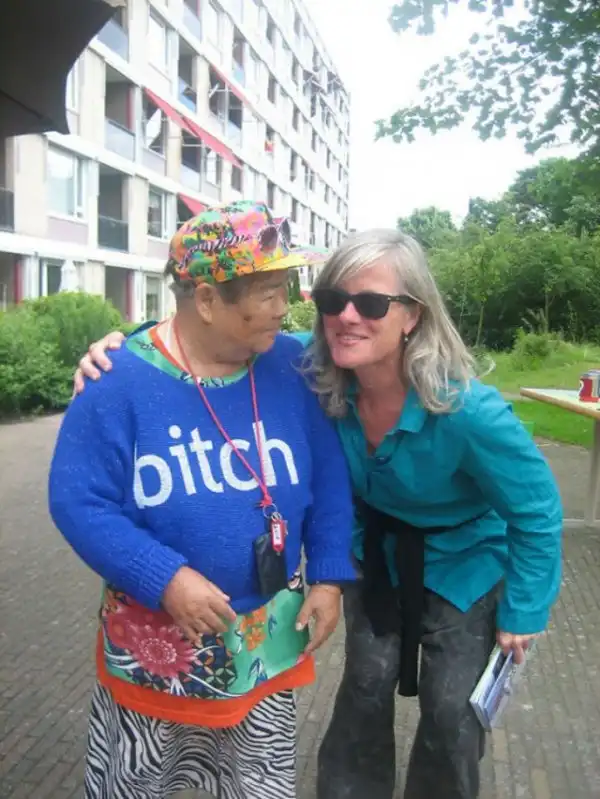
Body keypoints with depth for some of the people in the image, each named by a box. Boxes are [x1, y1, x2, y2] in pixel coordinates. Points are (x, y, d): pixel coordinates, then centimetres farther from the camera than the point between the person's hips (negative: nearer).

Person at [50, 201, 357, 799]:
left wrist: (329, 576, -7)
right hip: (156, 639, -2)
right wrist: (165, 579, -27)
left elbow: (328, 476, -1)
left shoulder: (292, 366, -9)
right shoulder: (121, 380, -19)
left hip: (269, 639, 3)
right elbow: (77, 501, -18)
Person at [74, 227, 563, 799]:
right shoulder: (316, 374, -25)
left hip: (463, 565, -2)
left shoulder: (468, 411, -36)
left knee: (450, 713, 9)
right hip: (376, 552, 3)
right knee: (364, 691, 13)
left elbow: (537, 513, -20)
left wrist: (523, 612, -11)